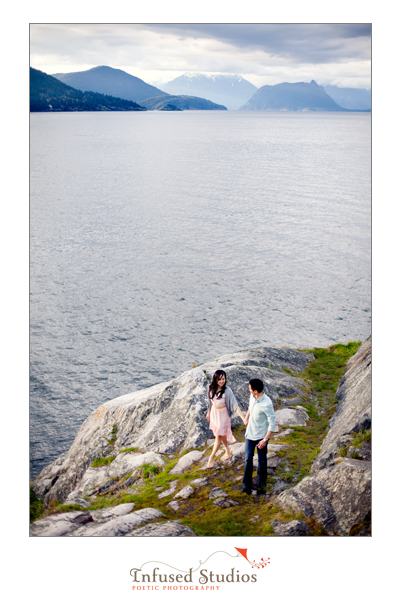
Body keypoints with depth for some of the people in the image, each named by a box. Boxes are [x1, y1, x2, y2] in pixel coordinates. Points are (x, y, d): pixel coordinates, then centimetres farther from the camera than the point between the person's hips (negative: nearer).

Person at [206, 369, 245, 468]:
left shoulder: (227, 391, -27)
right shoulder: (211, 388, -12)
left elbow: (235, 405, -28)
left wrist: (243, 418, -35)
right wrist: (209, 412, 17)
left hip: (223, 414, -5)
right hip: (214, 412, 5)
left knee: (219, 435, 2)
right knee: (221, 434, 21)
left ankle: (211, 458, 15)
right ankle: (228, 450, 44)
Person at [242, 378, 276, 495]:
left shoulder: (266, 404, -29)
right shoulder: (252, 396, -8)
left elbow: (272, 422, -23)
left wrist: (265, 439, -23)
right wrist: (246, 418, 25)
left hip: (261, 436, -5)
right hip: (250, 434, 5)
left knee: (262, 460, 12)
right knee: (248, 459, 6)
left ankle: (261, 483, 32)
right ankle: (247, 484, 19)